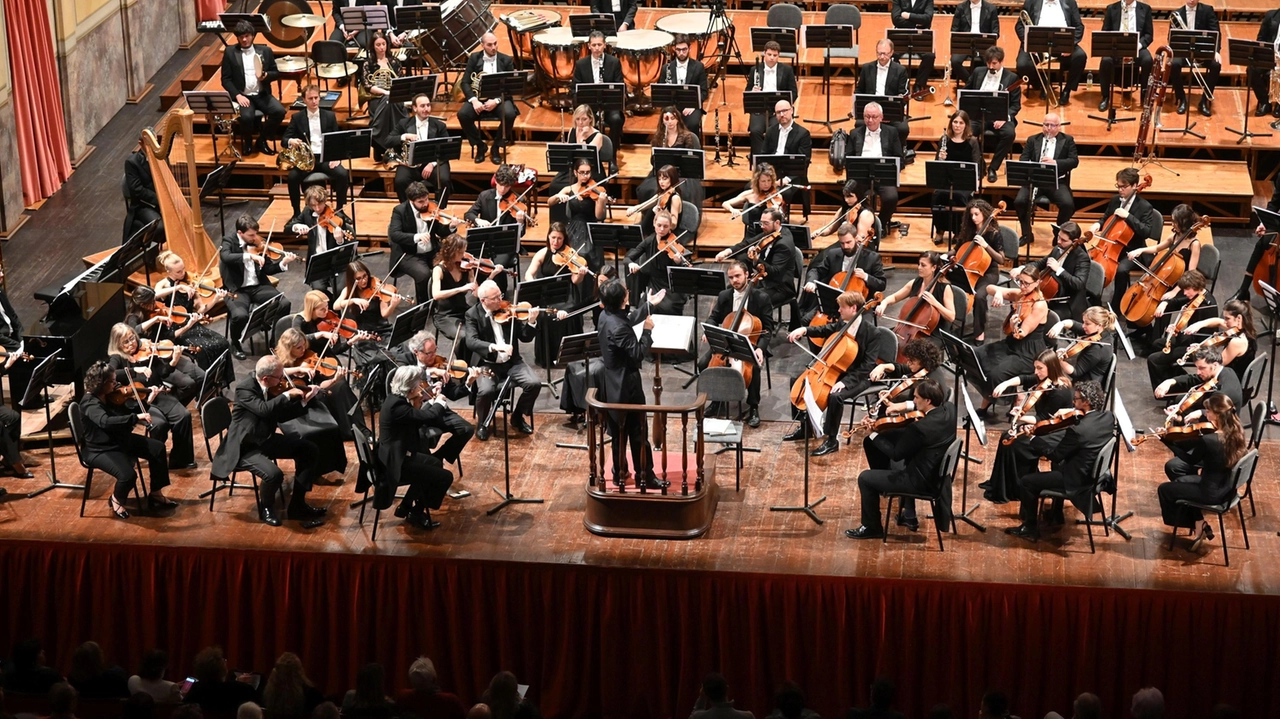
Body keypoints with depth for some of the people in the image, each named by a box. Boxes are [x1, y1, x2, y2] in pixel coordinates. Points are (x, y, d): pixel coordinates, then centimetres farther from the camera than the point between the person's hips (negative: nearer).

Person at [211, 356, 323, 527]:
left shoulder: (272, 388, -1)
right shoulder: (244, 388, -24)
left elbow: (282, 416, 8)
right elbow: (264, 410, -39)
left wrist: (304, 400, -4)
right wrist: (287, 395, -28)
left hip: (265, 440, 9)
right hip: (245, 448, -9)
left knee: (309, 450, 2)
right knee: (274, 474, -32)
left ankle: (297, 505, 8)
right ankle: (267, 508, 2)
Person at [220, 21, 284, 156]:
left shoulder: (265, 51, 9)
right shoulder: (230, 52, 3)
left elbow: (276, 73, 11)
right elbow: (226, 79, 1)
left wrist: (266, 75, -13)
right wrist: (237, 95, -15)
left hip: (262, 95, 3)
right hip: (243, 96, -3)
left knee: (279, 111, -25)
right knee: (246, 117, -33)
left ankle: (262, 140, -1)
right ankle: (248, 142, 0)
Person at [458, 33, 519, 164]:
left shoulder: (506, 60, 1)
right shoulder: (474, 58, 4)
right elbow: (465, 82, 0)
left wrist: (497, 101, -20)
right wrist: (474, 100, -18)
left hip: (499, 98, -1)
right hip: (478, 98, 1)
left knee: (509, 114, -33)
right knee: (462, 114, -28)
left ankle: (496, 147, -9)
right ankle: (479, 146, -4)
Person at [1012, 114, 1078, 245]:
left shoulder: (1067, 140, 9)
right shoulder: (1033, 140, 14)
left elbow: (1074, 161, -2)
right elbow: (1023, 159, 5)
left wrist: (1055, 162, -19)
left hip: (1057, 181, -1)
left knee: (1068, 204, -28)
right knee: (1019, 201, -25)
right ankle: (1027, 234, -4)